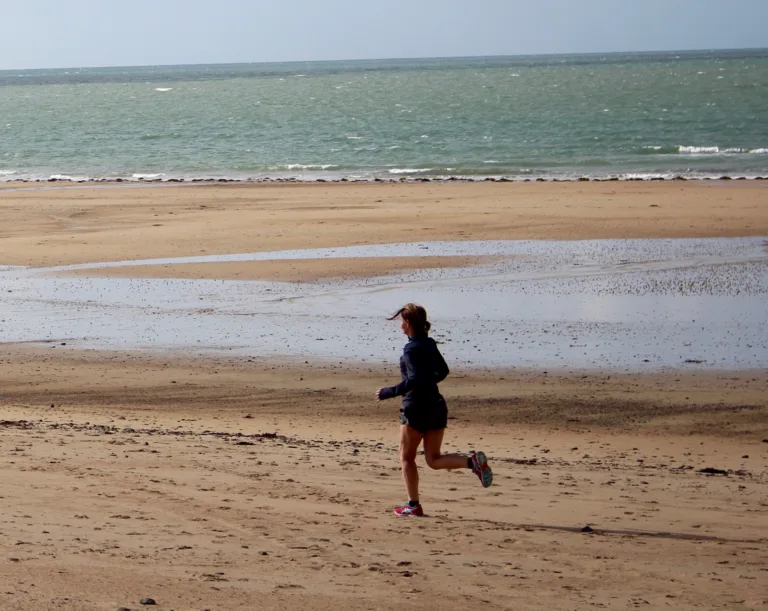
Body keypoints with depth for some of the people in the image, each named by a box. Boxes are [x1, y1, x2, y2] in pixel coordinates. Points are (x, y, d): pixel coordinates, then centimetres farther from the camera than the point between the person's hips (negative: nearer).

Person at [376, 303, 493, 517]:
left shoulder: (412, 349, -15)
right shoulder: (429, 343, 10)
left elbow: (415, 379, -26)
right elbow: (442, 371, 21)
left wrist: (390, 392, -19)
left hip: (417, 408, -8)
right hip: (437, 406, 8)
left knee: (406, 458, 8)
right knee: (433, 459, 10)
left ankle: (413, 505, 11)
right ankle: (472, 461, -13)